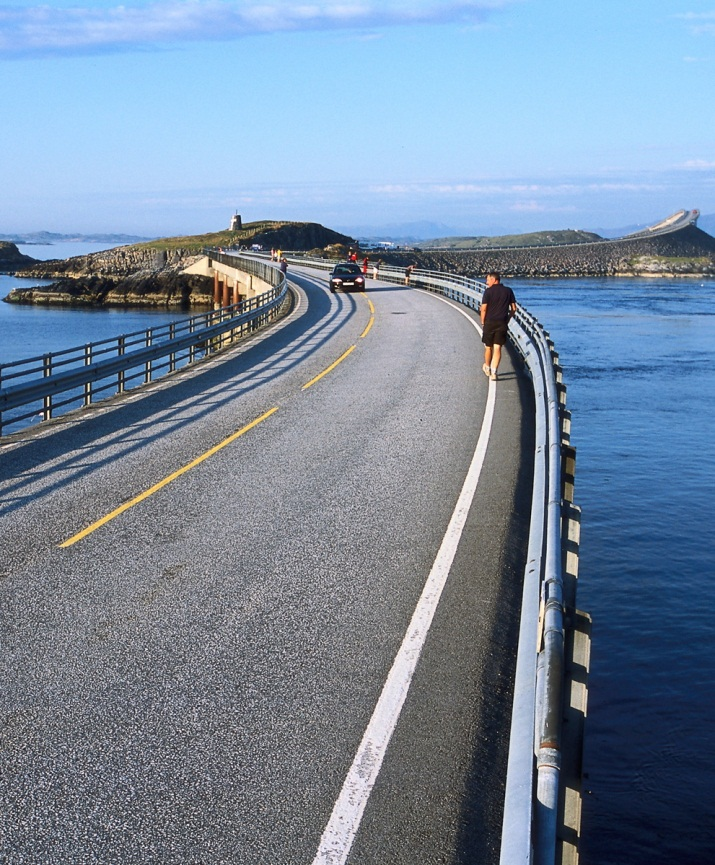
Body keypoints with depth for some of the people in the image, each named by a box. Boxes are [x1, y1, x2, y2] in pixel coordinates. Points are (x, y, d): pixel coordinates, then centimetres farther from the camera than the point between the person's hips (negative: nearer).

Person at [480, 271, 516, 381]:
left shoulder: (488, 291, -6)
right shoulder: (508, 291, 5)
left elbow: (483, 309, -10)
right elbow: (513, 308, 6)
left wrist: (483, 323, 2)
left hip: (489, 323, -2)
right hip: (502, 324, 2)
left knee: (488, 347, 14)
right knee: (497, 348, 1)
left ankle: (487, 368, 33)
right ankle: (493, 372, -6)